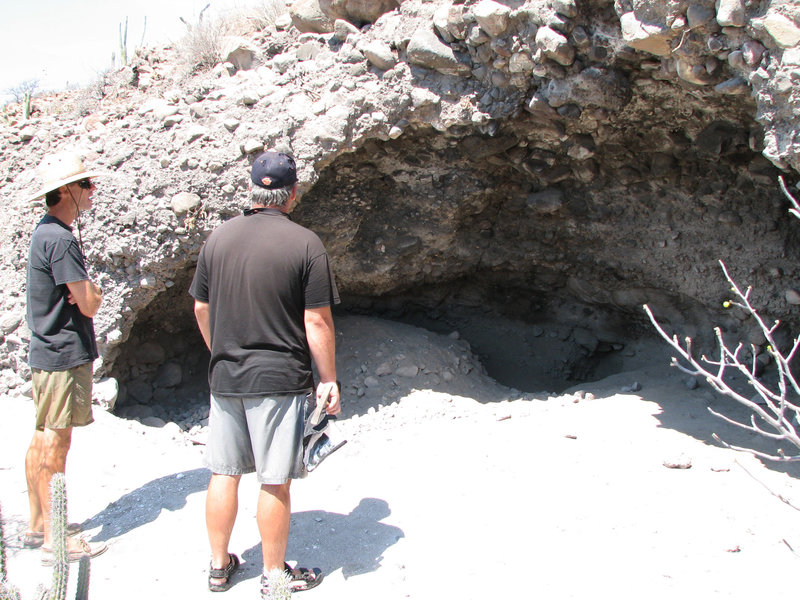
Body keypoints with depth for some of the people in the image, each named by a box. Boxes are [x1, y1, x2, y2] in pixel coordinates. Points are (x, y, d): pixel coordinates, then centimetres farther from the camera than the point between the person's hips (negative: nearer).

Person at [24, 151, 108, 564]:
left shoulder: (45, 232, 14)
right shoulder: (60, 240, -19)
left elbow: (78, 292, 16)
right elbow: (89, 305, -19)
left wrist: (88, 290, -6)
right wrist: (94, 293, 2)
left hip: (46, 352, 10)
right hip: (65, 355, -10)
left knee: (43, 441, 16)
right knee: (55, 444, -3)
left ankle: (38, 525, 28)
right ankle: (56, 540, 6)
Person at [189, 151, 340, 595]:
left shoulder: (219, 237, 4)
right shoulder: (305, 244, -11)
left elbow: (201, 308, 11)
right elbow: (317, 321, -12)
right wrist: (329, 380, -3)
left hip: (225, 377, 5)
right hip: (281, 380, -5)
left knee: (225, 473, 15)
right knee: (275, 481, 5)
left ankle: (219, 566, 29)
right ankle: (275, 575, 18)